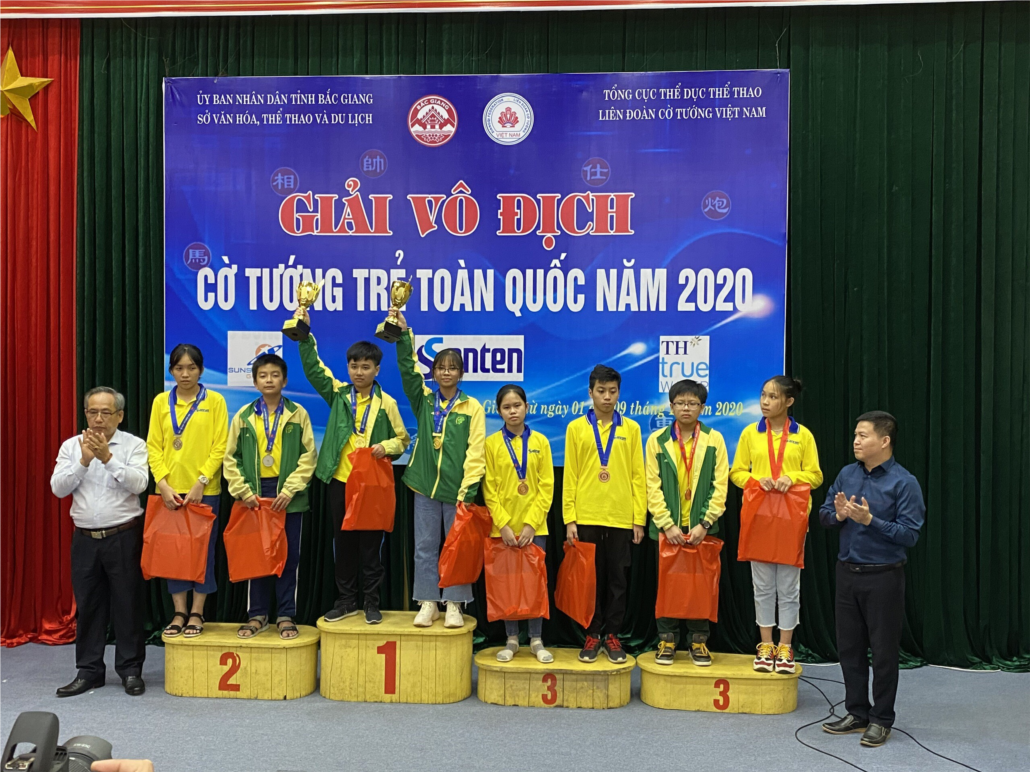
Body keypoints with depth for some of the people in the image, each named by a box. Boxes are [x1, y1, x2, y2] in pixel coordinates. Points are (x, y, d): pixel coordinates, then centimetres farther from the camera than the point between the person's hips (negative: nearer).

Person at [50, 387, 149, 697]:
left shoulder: (134, 445, -1)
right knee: (88, 605, 9)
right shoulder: (72, 446, 6)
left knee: (127, 604, 2)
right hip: (85, 538, 3)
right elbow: (58, 488, -4)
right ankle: (89, 671, 19)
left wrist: (107, 457, -22)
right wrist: (84, 460, -16)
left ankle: (131, 670, 12)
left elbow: (138, 483, -16)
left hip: (123, 537, -3)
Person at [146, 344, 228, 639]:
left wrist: (200, 482, -13)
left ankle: (197, 613, 15)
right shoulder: (161, 402, 6)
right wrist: (163, 483, -9)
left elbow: (220, 447, -5)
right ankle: (179, 613, 18)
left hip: (204, 490, -2)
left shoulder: (214, 401, -1)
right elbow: (153, 446, 3)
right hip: (170, 490, 2)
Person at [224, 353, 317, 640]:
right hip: (254, 494, 1)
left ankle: (286, 616, 14)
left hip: (288, 495, -1)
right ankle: (257, 615, 18)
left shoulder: (298, 414, 0)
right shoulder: (243, 416, 5)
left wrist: (289, 491, -12)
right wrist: (244, 492, -7)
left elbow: (308, 457, -4)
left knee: (289, 556, 4)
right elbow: (231, 458, 4)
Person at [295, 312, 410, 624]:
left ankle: (371, 601, 15)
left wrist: (386, 447, -14)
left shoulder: (386, 403, 0)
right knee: (343, 541, 10)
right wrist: (305, 335, -14)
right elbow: (313, 368, -3)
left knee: (371, 543, 4)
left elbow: (403, 439, 6)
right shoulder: (338, 394, 6)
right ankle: (346, 599, 21)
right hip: (340, 481, 2)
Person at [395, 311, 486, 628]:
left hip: (457, 489, -2)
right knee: (425, 547, 7)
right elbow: (408, 370, -6)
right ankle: (428, 603, 16)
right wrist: (404, 334, -17)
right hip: (426, 486, 2)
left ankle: (454, 606, 13)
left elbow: (475, 452, -5)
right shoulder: (424, 401, 7)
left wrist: (467, 490, -12)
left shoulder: (472, 407, 0)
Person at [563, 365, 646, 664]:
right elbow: (570, 476, 2)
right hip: (586, 517, 0)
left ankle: (612, 635, 17)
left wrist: (639, 519, 0)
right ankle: (592, 635, 18)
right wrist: (569, 518, -3)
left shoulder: (631, 428, 5)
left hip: (621, 518, 0)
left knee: (617, 578, 6)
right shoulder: (576, 428, 3)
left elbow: (638, 476, 4)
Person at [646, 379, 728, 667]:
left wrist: (704, 524, -11)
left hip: (702, 528, 0)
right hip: (667, 528, 0)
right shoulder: (657, 440, 2)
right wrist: (667, 524, -11)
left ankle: (699, 641, 17)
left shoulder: (714, 440, 2)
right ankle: (667, 640, 17)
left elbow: (720, 486, -3)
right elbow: (653, 486, -2)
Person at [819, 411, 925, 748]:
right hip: (847, 572, 6)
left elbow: (910, 534, -17)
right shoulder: (847, 474, 4)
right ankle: (857, 713, 27)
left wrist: (870, 520, -25)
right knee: (849, 646, 13)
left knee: (883, 650, 5)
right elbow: (824, 514, 9)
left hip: (883, 577, -6)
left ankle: (881, 720, 19)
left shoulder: (904, 483, -12)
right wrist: (838, 515, -13)